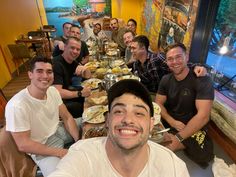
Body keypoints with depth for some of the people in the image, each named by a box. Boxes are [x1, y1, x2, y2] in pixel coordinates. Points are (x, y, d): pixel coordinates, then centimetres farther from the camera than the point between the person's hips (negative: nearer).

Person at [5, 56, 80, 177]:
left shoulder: (53, 91, -9)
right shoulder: (16, 105, -28)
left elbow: (67, 118, -4)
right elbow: (23, 145, -22)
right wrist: (60, 152, -20)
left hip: (59, 130, 6)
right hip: (41, 147, -6)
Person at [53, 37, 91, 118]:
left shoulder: (73, 61, 4)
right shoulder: (56, 64, -24)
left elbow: (88, 76, 9)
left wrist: (85, 68, -13)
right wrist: (80, 93, -31)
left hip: (68, 94, 8)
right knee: (80, 108, -27)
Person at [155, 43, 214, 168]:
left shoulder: (202, 81, -17)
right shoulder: (166, 79, -1)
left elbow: (203, 116, -24)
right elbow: (159, 103, 1)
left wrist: (178, 138, -27)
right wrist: (172, 121, -17)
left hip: (193, 128, -4)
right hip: (168, 122, 5)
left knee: (202, 154, -30)